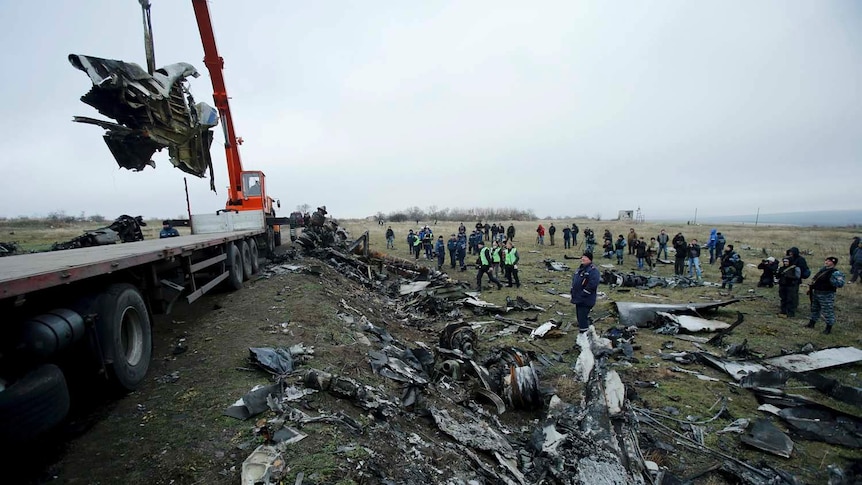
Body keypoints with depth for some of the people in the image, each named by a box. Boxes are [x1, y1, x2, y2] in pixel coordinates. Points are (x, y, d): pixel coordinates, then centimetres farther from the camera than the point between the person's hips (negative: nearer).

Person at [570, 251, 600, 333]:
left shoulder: (593, 270, -15)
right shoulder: (580, 268, 15)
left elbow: (593, 284, -25)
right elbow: (574, 279, 24)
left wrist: (583, 294, -20)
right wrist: (573, 291, 12)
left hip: (586, 300, -9)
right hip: (578, 299, 9)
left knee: (582, 318, -9)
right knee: (579, 316, 17)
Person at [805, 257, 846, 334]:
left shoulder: (835, 273, -15)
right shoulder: (822, 270, 9)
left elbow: (840, 283, -27)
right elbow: (814, 278, 21)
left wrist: (831, 280, -39)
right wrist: (810, 287, 20)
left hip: (826, 295, -8)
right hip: (816, 293, 8)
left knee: (828, 311, -1)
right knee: (814, 309, 20)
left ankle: (829, 328, 11)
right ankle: (812, 323, 35)